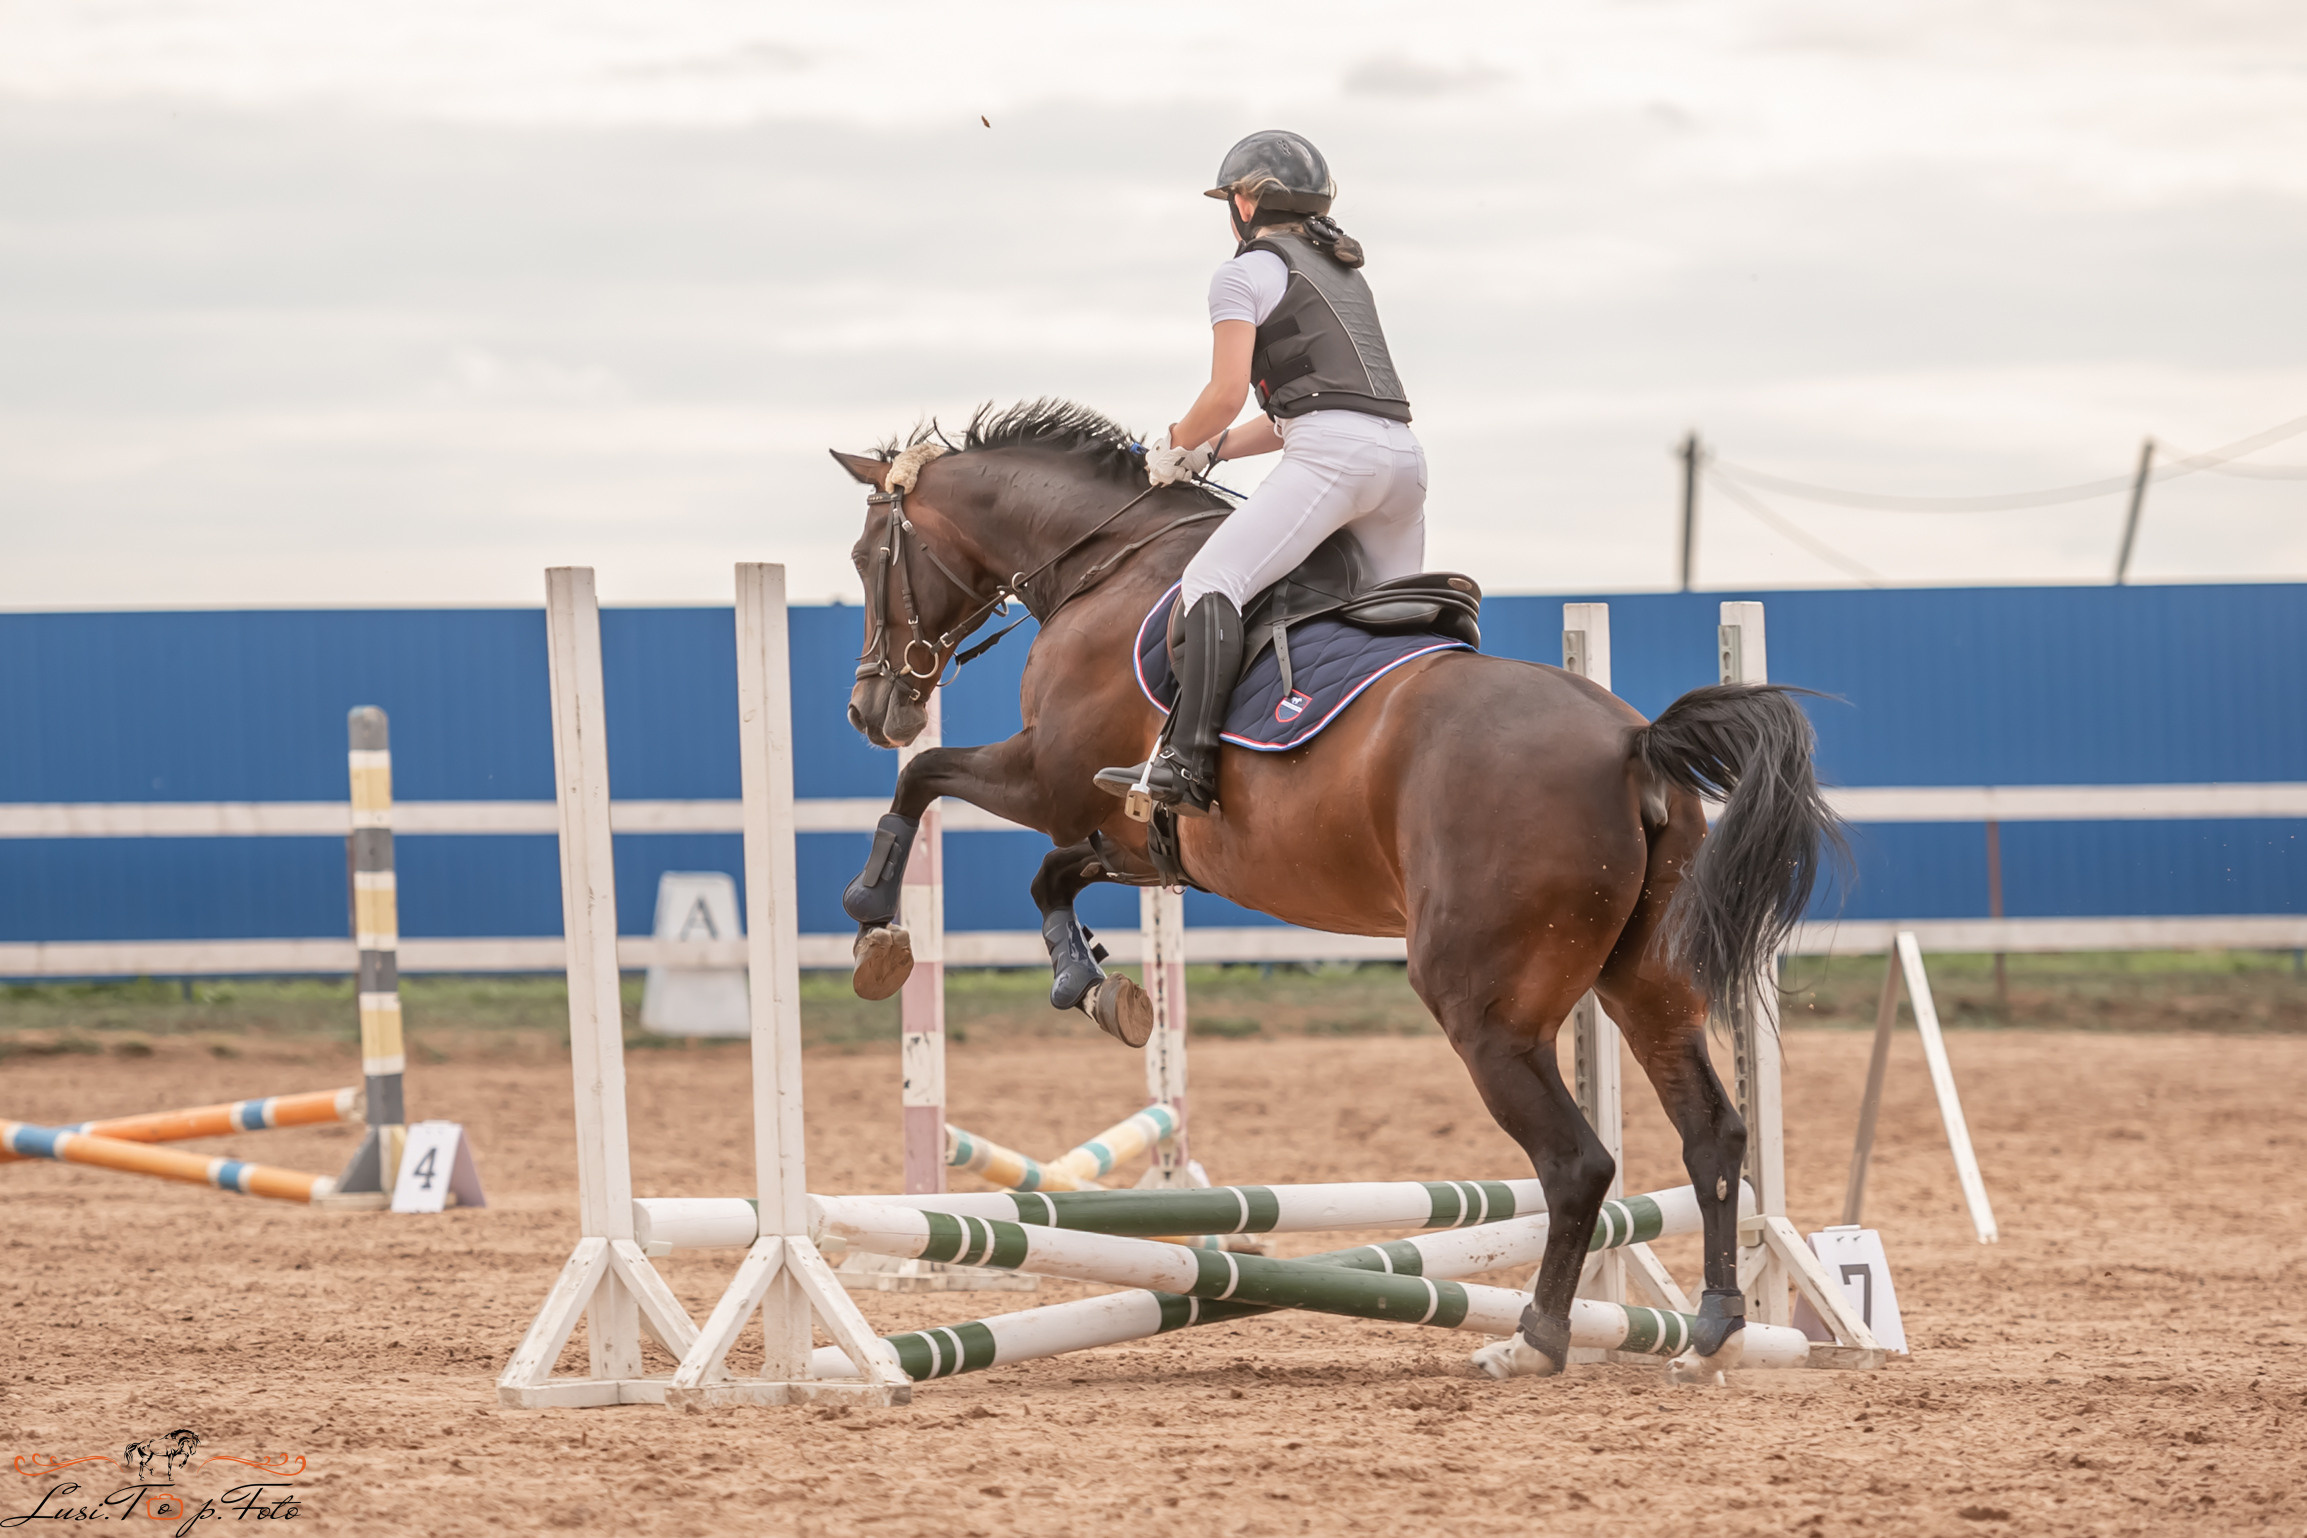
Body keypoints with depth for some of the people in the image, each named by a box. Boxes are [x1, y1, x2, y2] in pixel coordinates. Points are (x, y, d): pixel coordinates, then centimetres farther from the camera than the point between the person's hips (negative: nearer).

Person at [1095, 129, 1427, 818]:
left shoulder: (1246, 272, 5)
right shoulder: (1344, 272, 30)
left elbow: (1227, 393, -4)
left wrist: (1175, 444, 14)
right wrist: (1212, 450, 28)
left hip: (1333, 453, -9)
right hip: (1403, 453, 9)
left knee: (1213, 580, -16)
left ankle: (1188, 763, -33)